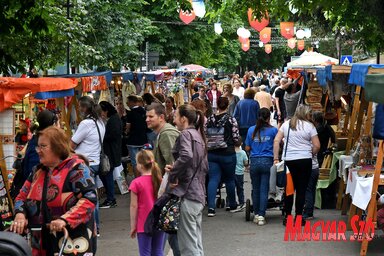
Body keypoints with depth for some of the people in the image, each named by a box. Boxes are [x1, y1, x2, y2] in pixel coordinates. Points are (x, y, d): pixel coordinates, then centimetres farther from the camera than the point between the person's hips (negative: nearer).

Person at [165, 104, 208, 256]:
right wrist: (176, 169, 10)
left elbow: (186, 156, -27)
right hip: (199, 193, 9)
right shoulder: (198, 135, 20)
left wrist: (172, 175, -15)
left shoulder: (186, 134, -7)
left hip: (187, 193, -9)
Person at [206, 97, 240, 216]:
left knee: (213, 179, 2)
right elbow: (236, 138, -8)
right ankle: (232, 206, 27)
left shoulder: (210, 119, 2)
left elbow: (205, 136, 5)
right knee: (230, 180, 13)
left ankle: (211, 207, -9)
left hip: (211, 153, 2)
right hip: (227, 154, -2)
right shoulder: (231, 120, -7)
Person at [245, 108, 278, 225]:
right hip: (267, 161, -2)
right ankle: (261, 216, -4)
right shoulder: (273, 130, -1)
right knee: (264, 190, -1)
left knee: (255, 189, 12)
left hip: (254, 162, 2)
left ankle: (256, 214, 18)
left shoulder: (251, 130, 5)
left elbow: (247, 148, 7)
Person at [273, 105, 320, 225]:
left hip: (288, 161, 3)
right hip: (305, 161, -3)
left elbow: (276, 141, 3)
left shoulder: (286, 124, 8)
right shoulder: (309, 126, -2)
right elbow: (317, 146, -5)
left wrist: (276, 158, 4)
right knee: (302, 189, 4)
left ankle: (287, 216, 13)